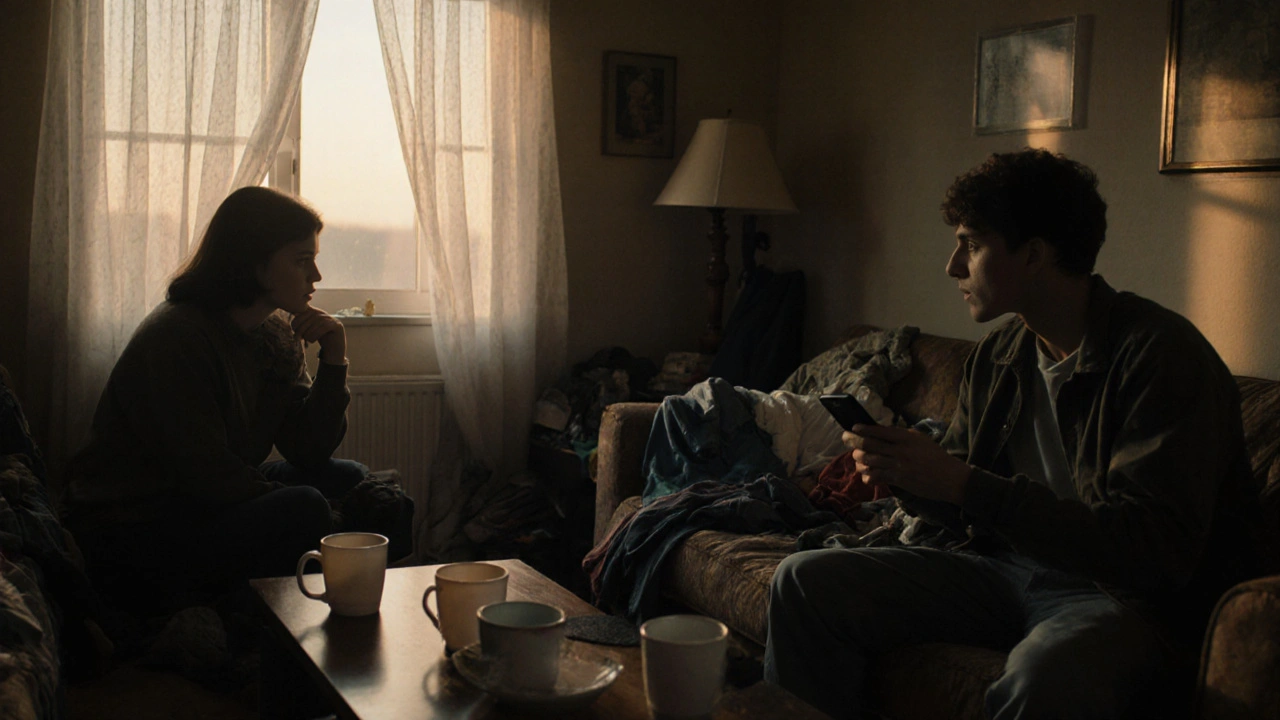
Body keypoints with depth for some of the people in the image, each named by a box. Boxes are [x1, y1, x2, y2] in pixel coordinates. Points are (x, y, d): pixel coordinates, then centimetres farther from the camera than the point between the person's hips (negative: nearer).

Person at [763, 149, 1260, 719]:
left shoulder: (1159, 353, -15)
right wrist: (903, 474, -7)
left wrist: (967, 486, -25)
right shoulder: (995, 356, 8)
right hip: (1004, 567, 7)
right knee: (804, 582, -8)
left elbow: (1158, 549, -24)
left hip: (1128, 594, -6)